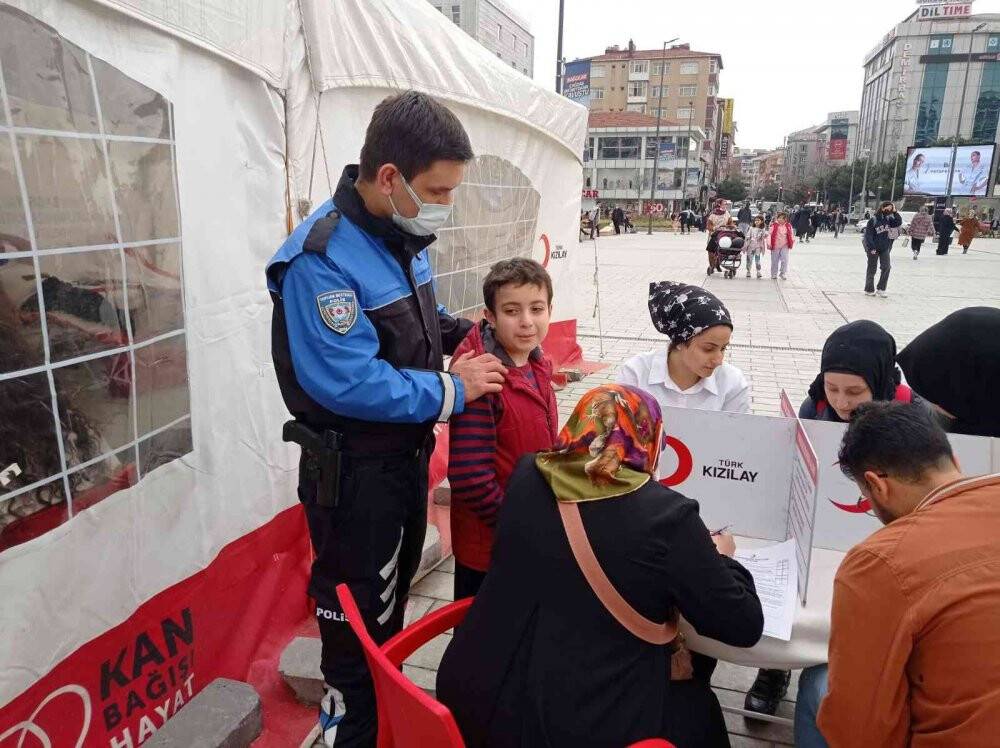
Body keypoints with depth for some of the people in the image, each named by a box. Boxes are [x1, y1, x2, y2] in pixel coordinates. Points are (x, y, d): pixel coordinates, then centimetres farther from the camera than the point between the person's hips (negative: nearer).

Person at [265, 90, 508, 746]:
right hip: (354, 470, -9)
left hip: (409, 451, 9)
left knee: (394, 597, 25)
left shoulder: (405, 234, 1)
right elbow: (348, 383, -31)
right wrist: (451, 391, -21)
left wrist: (458, 329, -1)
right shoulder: (323, 257, -26)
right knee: (357, 618, 10)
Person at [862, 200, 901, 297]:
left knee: (886, 267, -6)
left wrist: (895, 212, -8)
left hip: (885, 248, 5)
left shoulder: (888, 219, 6)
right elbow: (868, 235, -13)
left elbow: (899, 223, -1)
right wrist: (871, 248, -17)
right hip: (874, 249, -5)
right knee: (872, 269, 5)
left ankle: (881, 289, 4)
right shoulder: (873, 220, -11)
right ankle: (869, 290, 17)